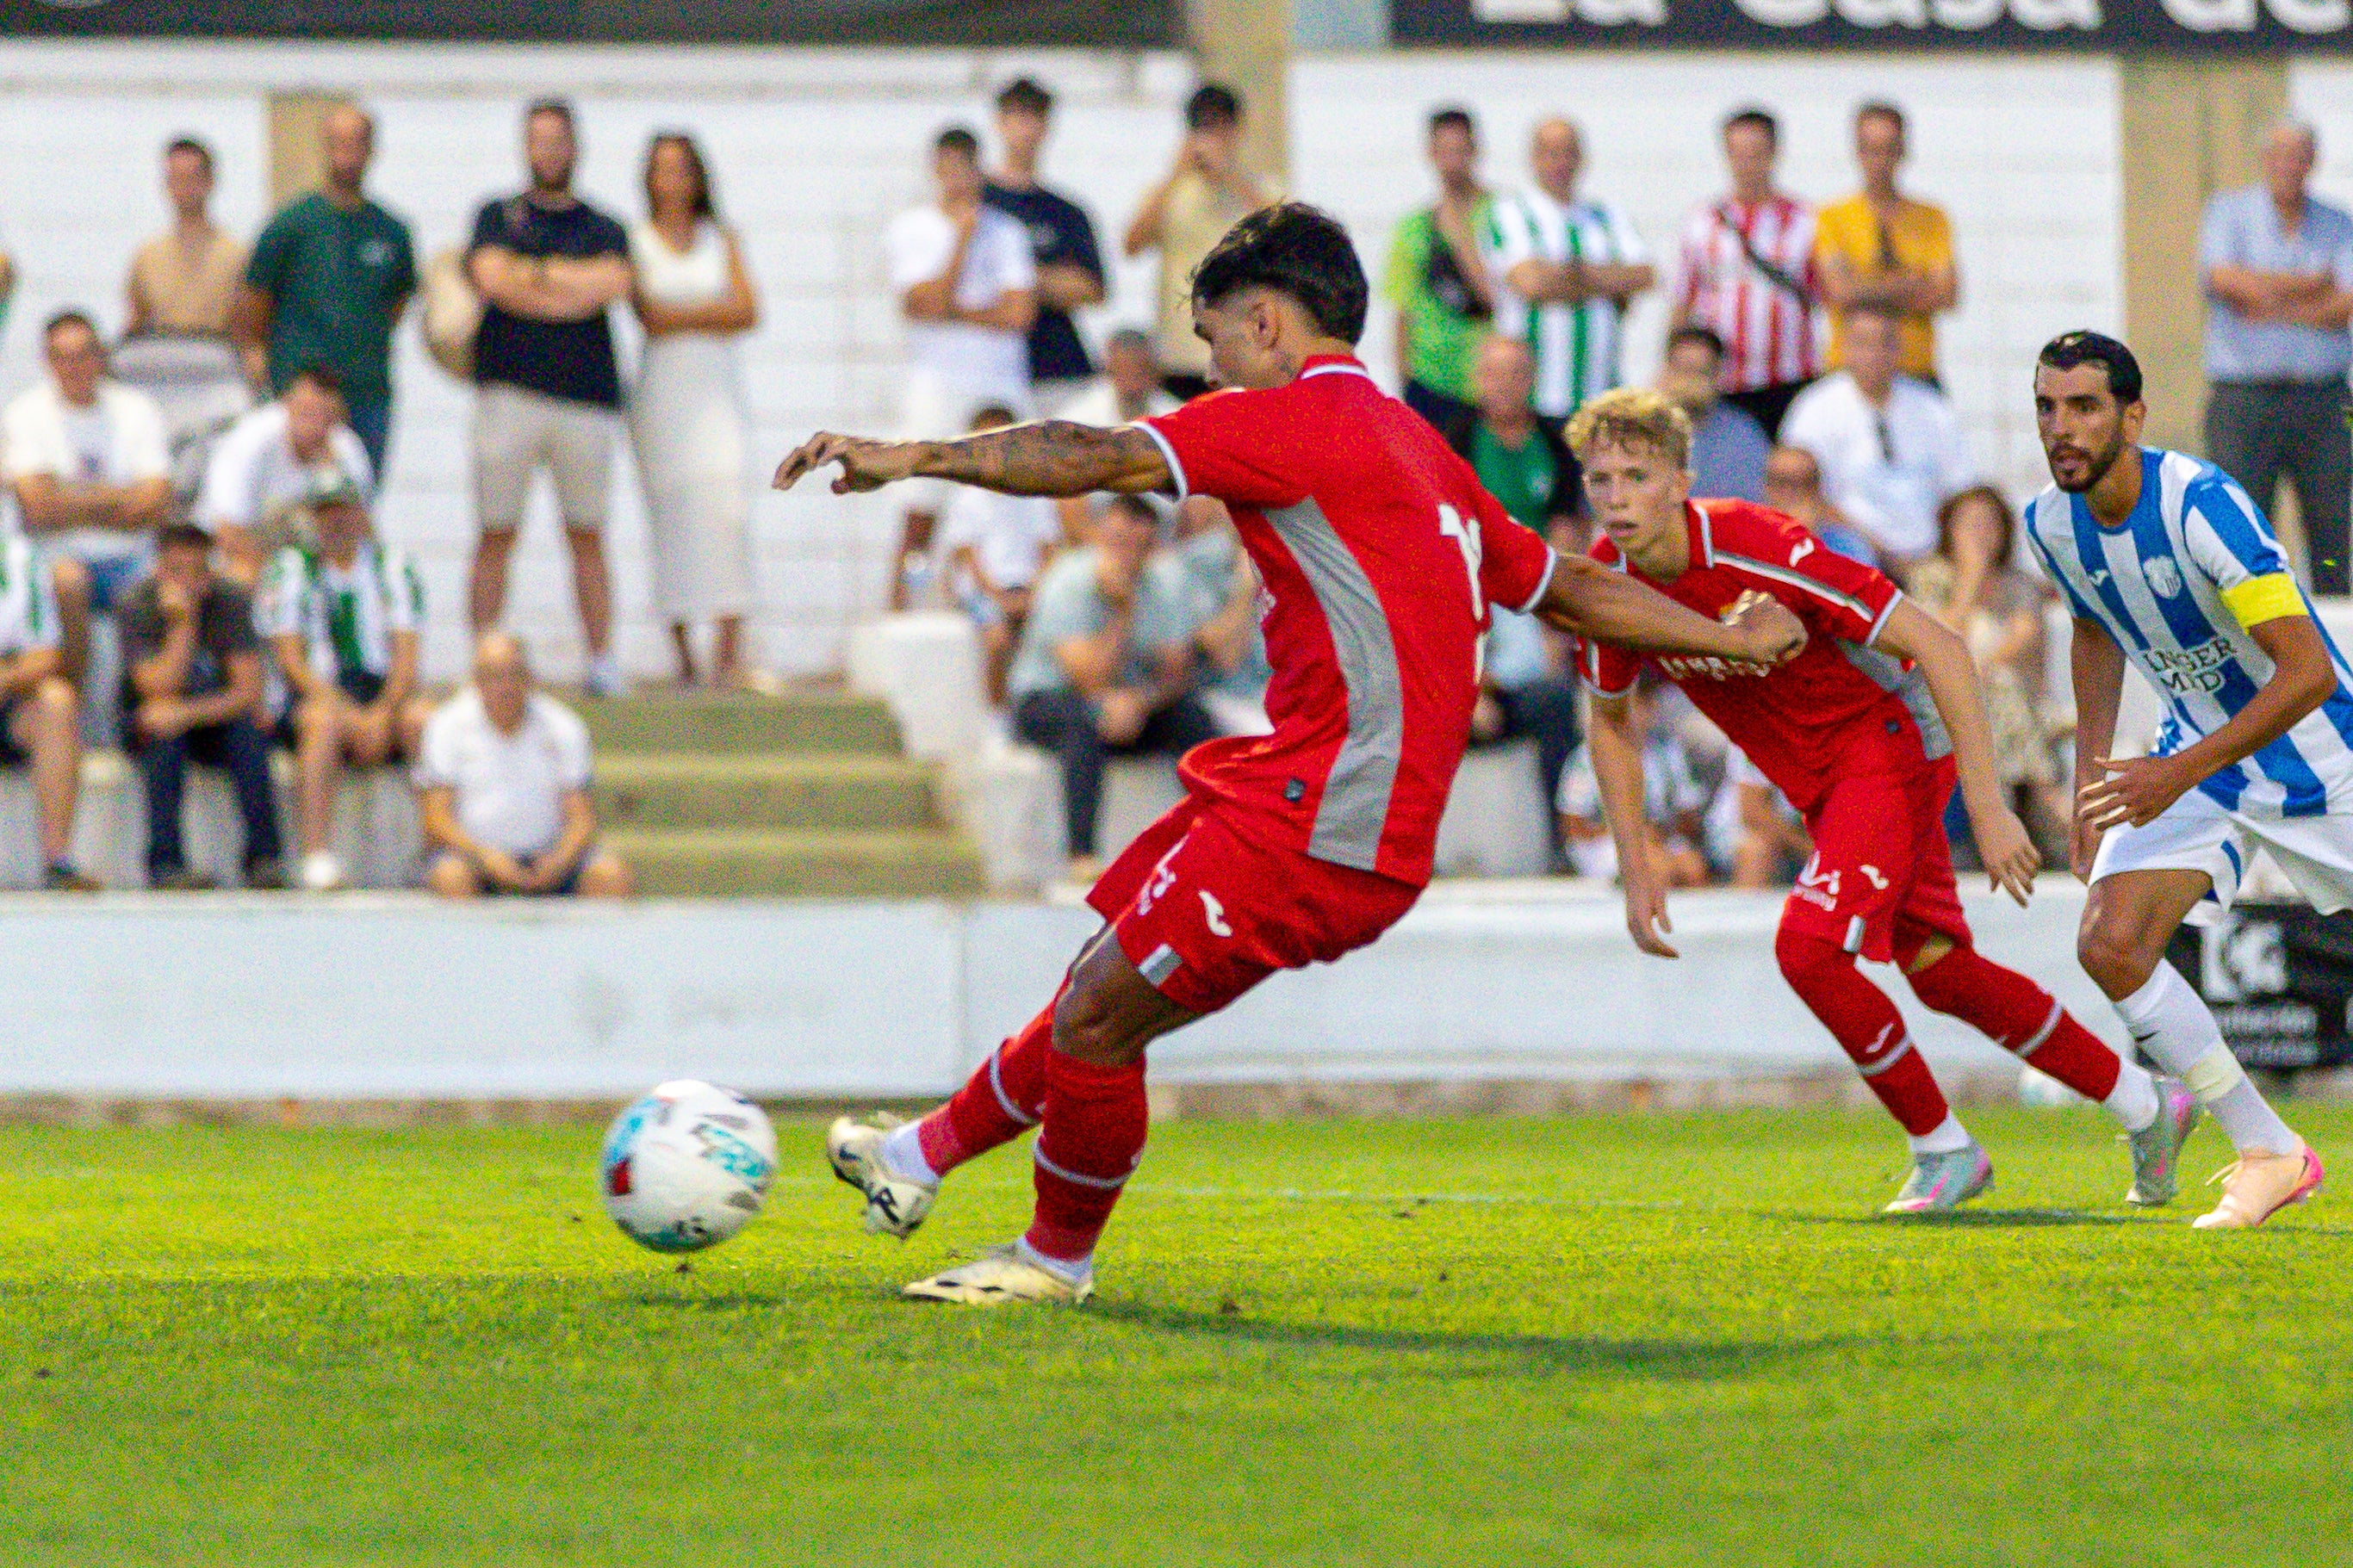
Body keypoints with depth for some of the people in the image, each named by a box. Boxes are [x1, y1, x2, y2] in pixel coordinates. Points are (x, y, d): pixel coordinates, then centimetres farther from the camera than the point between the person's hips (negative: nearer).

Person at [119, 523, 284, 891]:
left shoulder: (230, 601, -11)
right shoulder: (137, 607, -16)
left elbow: (249, 691, -17)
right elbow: (159, 691, -26)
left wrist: (188, 713, -32)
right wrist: (182, 623, -32)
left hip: (215, 722, 1)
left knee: (248, 728, -30)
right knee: (164, 736, -35)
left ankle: (265, 858, -29)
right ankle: (166, 863, -37)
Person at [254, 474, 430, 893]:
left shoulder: (393, 566, 11)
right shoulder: (290, 568, 5)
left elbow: (406, 658, 3)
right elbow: (289, 659, -5)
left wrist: (382, 713, -17)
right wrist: (354, 717, -17)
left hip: (384, 695, 2)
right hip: (312, 694, -2)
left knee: (421, 720, -30)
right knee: (324, 719, -36)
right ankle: (315, 857, -40)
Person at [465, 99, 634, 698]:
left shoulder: (603, 229, 16)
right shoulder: (498, 216, 14)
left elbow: (616, 281, -5)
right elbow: (492, 276, -4)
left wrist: (536, 274, -1)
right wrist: (574, 288, -1)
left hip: (585, 395, 1)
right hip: (509, 390, -1)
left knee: (587, 536, 2)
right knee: (496, 535, -2)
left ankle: (601, 662, 3)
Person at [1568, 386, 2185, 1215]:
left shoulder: (1759, 549, -30)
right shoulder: (1607, 580, -10)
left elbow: (1937, 647, -26)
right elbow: (1611, 719, 10)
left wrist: (1987, 805, -28)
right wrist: (1636, 868, 5)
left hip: (1889, 737, -7)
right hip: (1820, 779, 7)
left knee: (1808, 948, -21)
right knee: (1940, 973, 12)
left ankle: (1943, 1148, -2)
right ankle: (2145, 1106, 29)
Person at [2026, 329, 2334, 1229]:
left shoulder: (2201, 505, -28)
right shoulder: (2052, 524, -7)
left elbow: (2307, 673, -31)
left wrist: (2181, 775, -35)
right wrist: (2092, 775, 9)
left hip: (2310, 754, -5)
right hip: (2194, 758, 5)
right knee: (2110, 946, -14)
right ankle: (2267, 1155, -4)